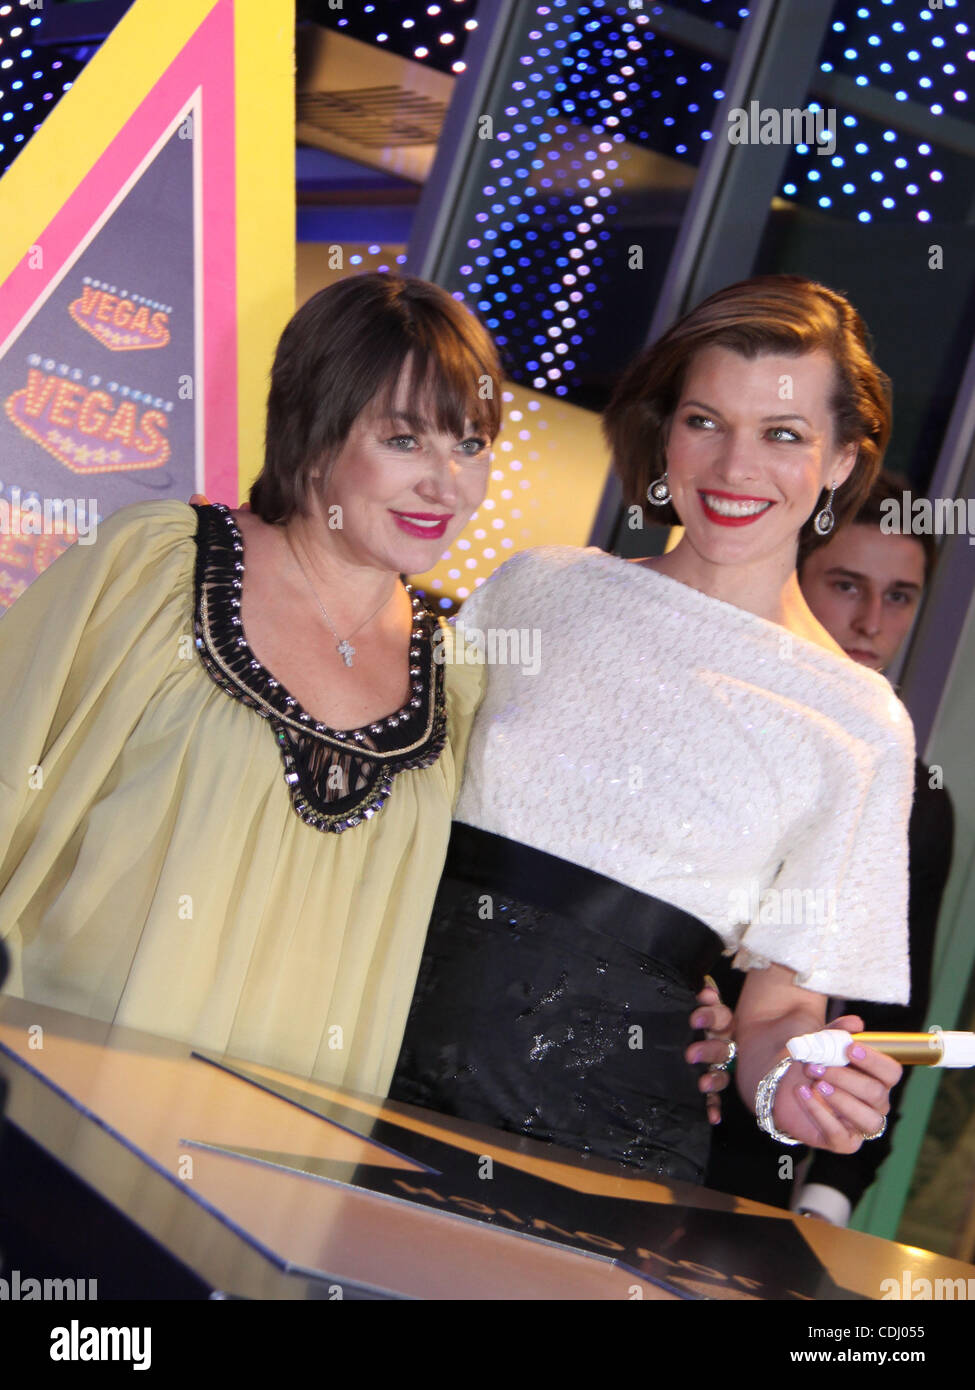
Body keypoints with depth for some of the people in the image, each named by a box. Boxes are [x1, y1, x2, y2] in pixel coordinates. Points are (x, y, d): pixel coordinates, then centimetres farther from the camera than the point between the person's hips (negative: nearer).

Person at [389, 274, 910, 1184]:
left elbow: (781, 1002, 4)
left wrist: (787, 1084, -17)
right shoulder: (537, 587, 7)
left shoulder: (860, 727, 0)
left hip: (602, 1136, -1)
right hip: (392, 1067, 2)